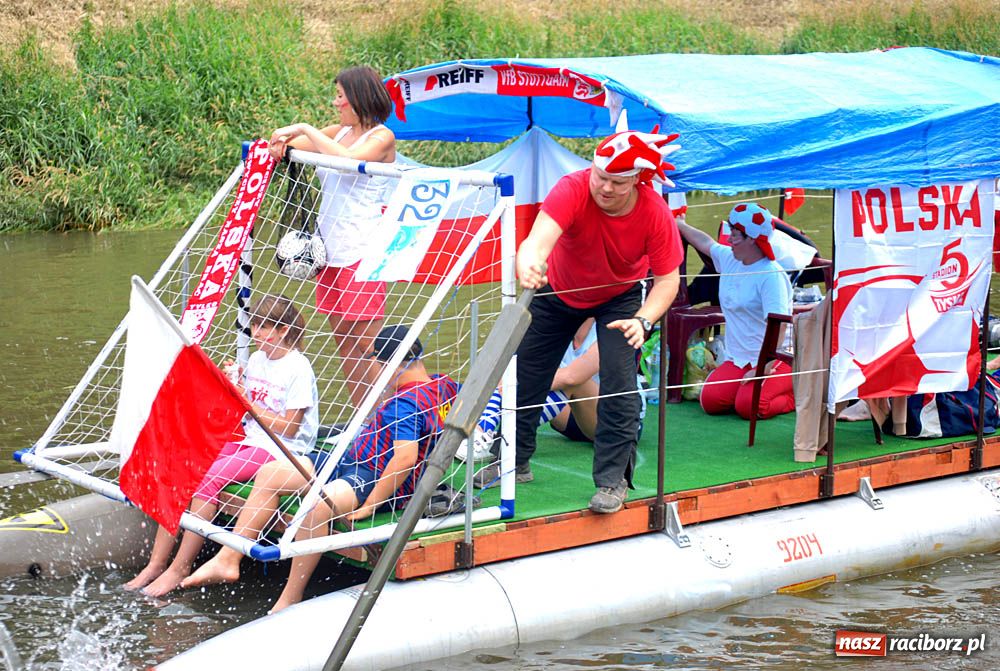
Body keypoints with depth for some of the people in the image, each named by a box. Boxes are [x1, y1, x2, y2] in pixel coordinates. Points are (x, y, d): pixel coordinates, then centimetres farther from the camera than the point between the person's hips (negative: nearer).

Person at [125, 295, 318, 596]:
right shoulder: (256, 360, 14)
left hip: (279, 449, -8)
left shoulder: (298, 369, -9)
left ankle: (179, 568, -23)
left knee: (209, 478, -29)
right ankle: (156, 563, -16)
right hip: (245, 439, 8)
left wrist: (249, 404, -13)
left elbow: (289, 427, -12)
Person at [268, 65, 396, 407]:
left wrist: (305, 129, -19)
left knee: (367, 342, -8)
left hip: (361, 250, -8)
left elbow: (348, 159, -25)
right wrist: (279, 144, -3)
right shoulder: (337, 132, 15)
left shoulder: (381, 137, -6)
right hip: (330, 249, 8)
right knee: (343, 339, 9)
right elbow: (288, 145, 21)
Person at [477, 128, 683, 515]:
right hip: (558, 292, 1)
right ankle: (516, 462, 32)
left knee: (619, 381, -16)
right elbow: (540, 236, -54)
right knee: (527, 376, 11)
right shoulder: (573, 190, -37)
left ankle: (612, 479, -2)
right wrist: (529, 264, -77)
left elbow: (667, 279, -26)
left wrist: (643, 320, -43)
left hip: (619, 298, -1)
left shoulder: (655, 213, -32)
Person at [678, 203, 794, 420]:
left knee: (748, 407, -28)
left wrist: (764, 369, -31)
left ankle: (793, 391, 1)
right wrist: (678, 224, 41)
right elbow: (706, 243, 32)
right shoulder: (728, 259, 8)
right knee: (710, 401, -17)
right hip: (737, 360, 7)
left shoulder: (771, 275, -18)